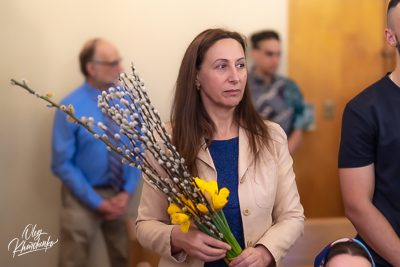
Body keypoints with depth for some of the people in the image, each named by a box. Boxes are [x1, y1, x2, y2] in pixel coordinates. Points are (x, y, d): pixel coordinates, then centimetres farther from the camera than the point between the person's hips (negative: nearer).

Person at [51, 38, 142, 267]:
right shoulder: (70, 108, -14)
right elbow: (63, 164, -12)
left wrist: (127, 192, -8)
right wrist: (97, 202, -14)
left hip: (121, 194, 4)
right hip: (84, 196, -3)